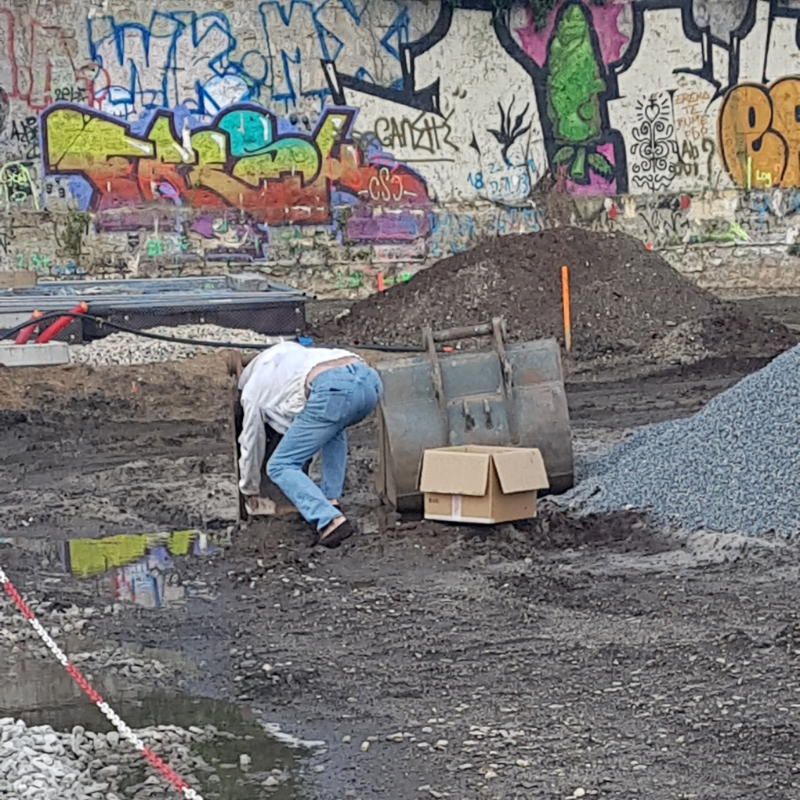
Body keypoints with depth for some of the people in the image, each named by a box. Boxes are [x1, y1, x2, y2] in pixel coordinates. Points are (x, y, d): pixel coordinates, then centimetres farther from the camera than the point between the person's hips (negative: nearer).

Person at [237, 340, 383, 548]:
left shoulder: (252, 390, 26)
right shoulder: (285, 351, 42)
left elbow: (252, 443, 35)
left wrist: (248, 489, 51)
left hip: (332, 391, -6)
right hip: (370, 379, 6)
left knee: (281, 467, 6)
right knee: (334, 429, 39)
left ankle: (330, 520, -14)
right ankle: (332, 500, 26)